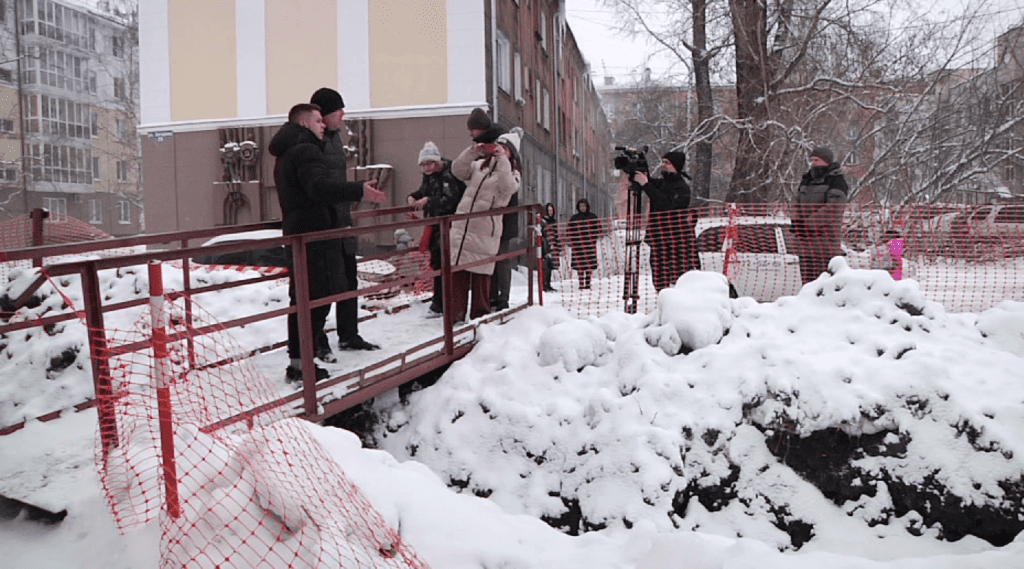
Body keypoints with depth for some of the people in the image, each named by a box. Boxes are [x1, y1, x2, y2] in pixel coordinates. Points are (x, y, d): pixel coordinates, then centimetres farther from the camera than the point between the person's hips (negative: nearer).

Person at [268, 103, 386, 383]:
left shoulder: (285, 155, 22)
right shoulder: (306, 151, -12)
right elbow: (320, 186, -30)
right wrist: (358, 190, -40)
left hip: (297, 233, 11)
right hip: (315, 235, -11)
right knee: (318, 299, -10)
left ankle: (298, 361, 16)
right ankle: (300, 362, -10)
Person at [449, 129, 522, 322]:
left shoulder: (512, 174, 8)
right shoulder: (478, 165, 19)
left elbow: (507, 187, -14)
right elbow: (458, 170, 5)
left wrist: (502, 159, -18)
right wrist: (472, 151, -6)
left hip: (485, 231, -3)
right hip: (461, 225, 3)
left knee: (481, 274, -1)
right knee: (457, 271, -1)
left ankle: (480, 316, 11)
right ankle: (455, 314, 4)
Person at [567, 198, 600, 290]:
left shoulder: (592, 217, 7)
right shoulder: (574, 218, 6)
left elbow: (598, 227, 12)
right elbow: (568, 230, 10)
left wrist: (594, 238, 4)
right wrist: (572, 241, 3)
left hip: (590, 244, 1)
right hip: (578, 245, 0)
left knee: (590, 265, 0)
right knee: (579, 265, -3)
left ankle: (588, 282, 9)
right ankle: (581, 284, 2)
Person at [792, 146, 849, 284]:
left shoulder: (836, 181, -3)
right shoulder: (807, 180, 20)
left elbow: (832, 208, -15)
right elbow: (798, 204, 24)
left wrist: (809, 224, -18)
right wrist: (797, 222, 4)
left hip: (825, 236, -7)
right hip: (806, 240, 7)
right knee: (807, 275, 8)